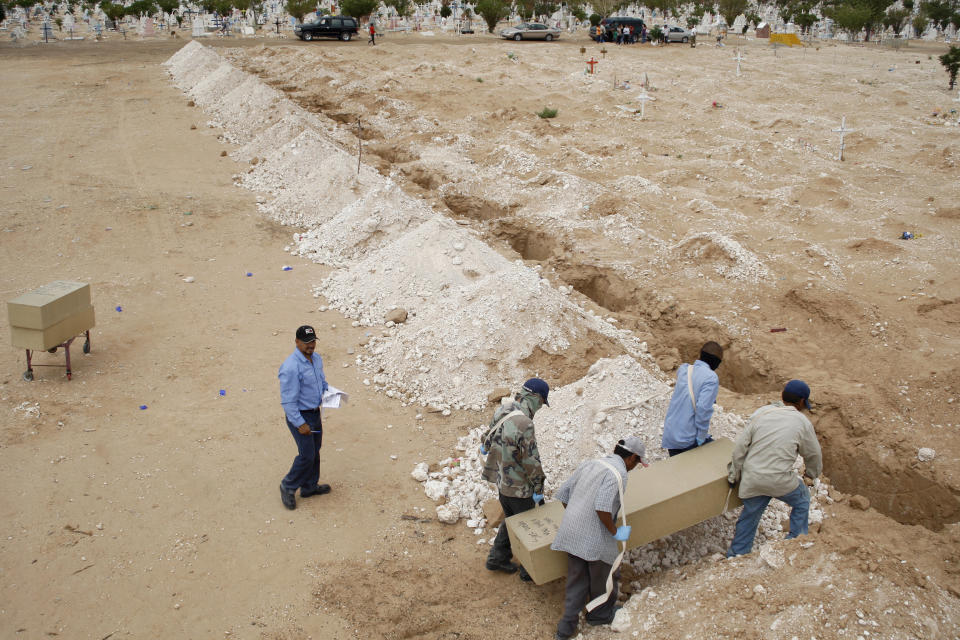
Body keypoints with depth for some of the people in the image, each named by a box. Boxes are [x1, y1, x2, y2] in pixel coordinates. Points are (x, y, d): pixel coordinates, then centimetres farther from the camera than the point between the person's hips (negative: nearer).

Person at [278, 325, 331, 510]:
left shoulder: (317, 359, 2)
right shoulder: (291, 367, -26)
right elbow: (288, 400, -24)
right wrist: (300, 423, -23)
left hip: (315, 413, 9)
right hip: (299, 416, -9)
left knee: (315, 452, 19)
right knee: (307, 455, -3)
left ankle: (309, 487, 37)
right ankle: (288, 487, 19)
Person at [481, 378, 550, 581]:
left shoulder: (502, 410, -4)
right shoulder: (524, 424, -31)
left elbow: (491, 431, 17)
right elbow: (531, 461, -25)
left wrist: (485, 446, 36)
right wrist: (538, 489, -13)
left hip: (502, 479, 8)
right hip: (518, 486, -8)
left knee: (511, 519, 26)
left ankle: (497, 558, 38)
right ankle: (528, 569, 25)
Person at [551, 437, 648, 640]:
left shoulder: (590, 464, 10)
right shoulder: (619, 473, -14)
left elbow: (562, 494, 12)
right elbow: (602, 507, -26)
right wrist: (615, 532, -11)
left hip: (571, 533, 7)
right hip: (594, 538, -7)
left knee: (577, 579, 19)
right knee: (606, 575, 19)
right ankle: (601, 613, 41)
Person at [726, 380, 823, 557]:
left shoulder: (760, 413, 1)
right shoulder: (802, 423, -4)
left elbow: (740, 446, 2)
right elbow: (813, 454, 10)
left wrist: (734, 474, 12)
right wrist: (813, 472, 31)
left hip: (752, 479, 3)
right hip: (780, 481, -3)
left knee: (749, 516, 20)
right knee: (802, 500, 27)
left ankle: (735, 555, 26)